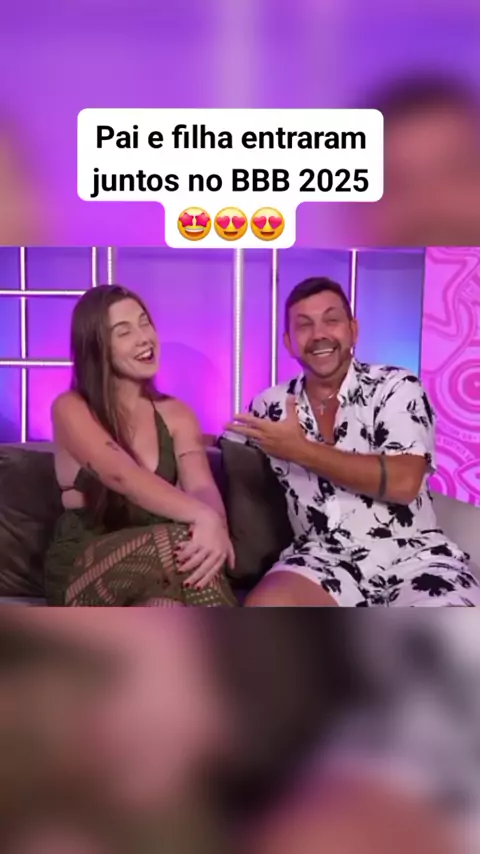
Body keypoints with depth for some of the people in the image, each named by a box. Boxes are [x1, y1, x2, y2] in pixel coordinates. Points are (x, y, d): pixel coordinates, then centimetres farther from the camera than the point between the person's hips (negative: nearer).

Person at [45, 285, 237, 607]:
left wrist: (215, 525, -34)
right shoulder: (70, 409, -5)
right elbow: (121, 475, -24)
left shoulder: (175, 413, 9)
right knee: (184, 539, -32)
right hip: (81, 573, -3)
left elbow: (202, 485, -10)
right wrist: (204, 516, -39)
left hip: (150, 563, 3)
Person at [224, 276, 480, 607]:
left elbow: (403, 481, -17)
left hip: (412, 555, -2)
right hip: (322, 558, 3)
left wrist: (301, 450, -15)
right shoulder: (272, 406, 8)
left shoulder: (397, 387, -2)